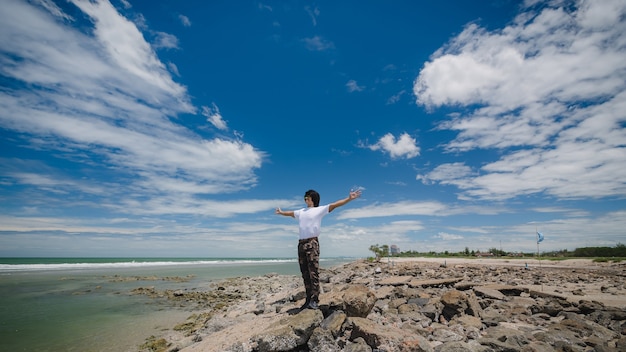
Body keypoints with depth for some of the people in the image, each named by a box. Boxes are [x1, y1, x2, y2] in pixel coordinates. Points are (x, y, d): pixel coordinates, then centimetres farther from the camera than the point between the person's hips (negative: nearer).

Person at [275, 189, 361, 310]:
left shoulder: (319, 209, 3)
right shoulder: (301, 212, 22)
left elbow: (335, 205, -7)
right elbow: (290, 213, 41)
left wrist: (349, 198, -18)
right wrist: (281, 212, 57)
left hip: (312, 243, -6)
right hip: (301, 244, 6)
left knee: (313, 273, -9)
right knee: (305, 274, 8)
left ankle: (315, 300, -6)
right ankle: (308, 299, 15)